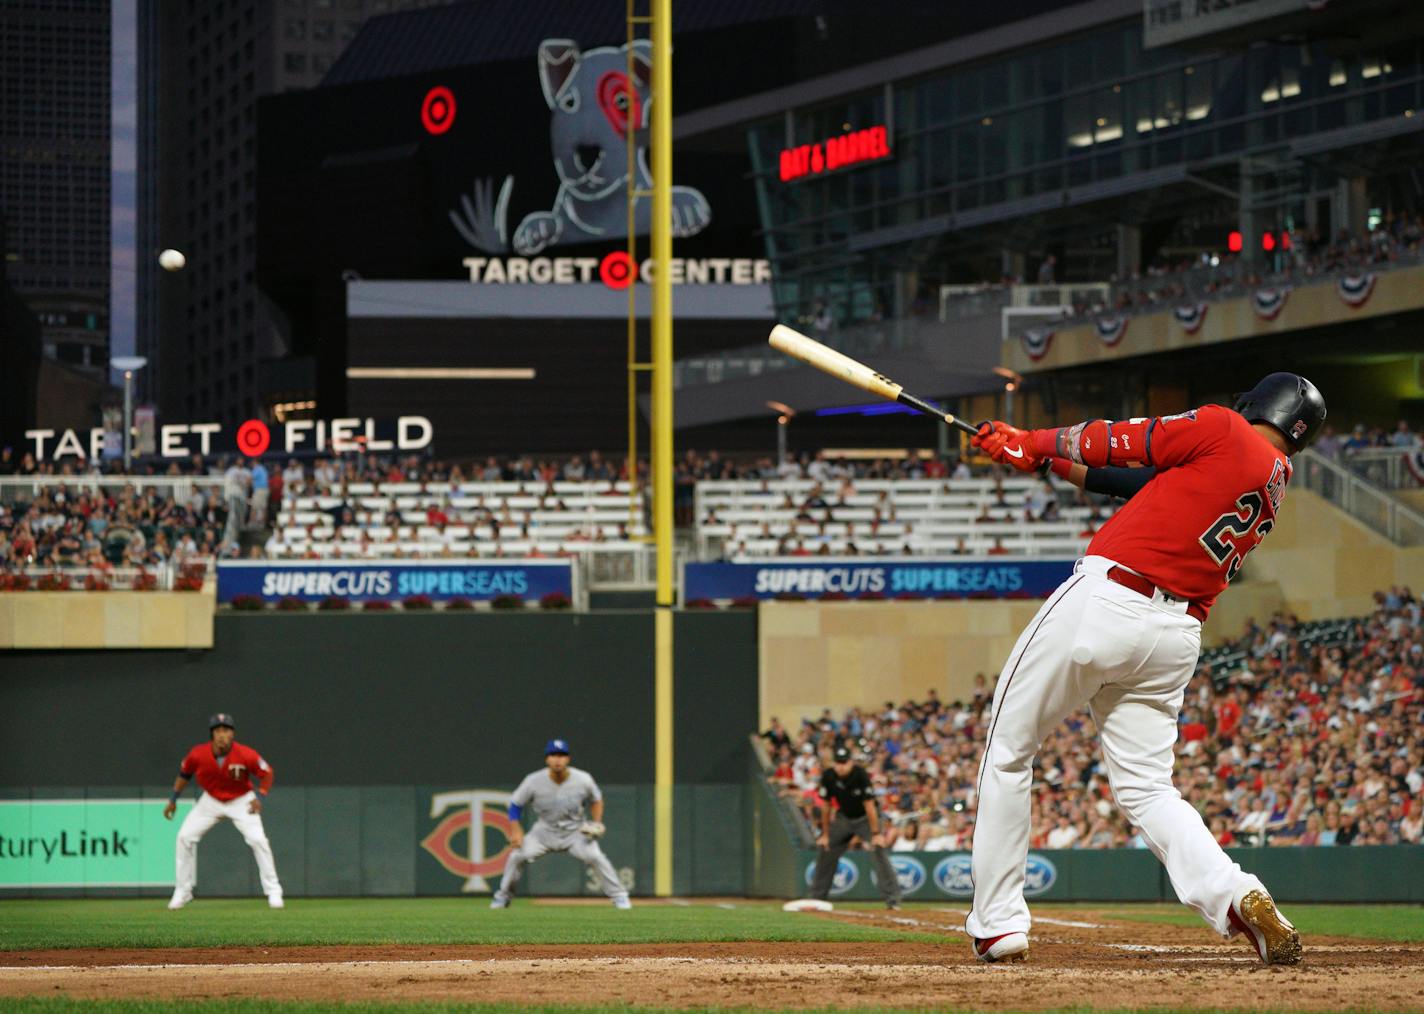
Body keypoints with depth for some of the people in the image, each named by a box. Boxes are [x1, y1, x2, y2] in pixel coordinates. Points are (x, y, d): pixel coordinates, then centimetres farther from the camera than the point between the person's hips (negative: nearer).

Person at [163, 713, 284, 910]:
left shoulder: (246, 755, -28)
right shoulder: (198, 755, -22)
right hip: (211, 801, 2)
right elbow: (184, 774, -1)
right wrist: (173, 800, -1)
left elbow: (266, 773, -11)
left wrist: (260, 797, -22)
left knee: (258, 840, -18)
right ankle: (182, 891, 6)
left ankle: (273, 891, -4)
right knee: (185, 836, -8)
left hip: (241, 802, -2)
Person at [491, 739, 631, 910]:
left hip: (576, 831, -1)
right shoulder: (534, 782, -18)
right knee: (517, 856, -16)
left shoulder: (583, 780, -16)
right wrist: (515, 831, -16)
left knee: (595, 857, -23)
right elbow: (515, 804, -5)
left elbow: (596, 800, 3)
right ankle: (503, 896, 6)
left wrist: (597, 823, -12)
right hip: (545, 830, 1)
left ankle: (619, 896, -9)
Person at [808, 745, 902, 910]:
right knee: (826, 850, 7)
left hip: (865, 818, -5)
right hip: (844, 818, 5)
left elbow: (869, 805, -27)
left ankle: (892, 899, -24)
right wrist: (825, 834, -2)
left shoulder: (860, 775, -27)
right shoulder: (828, 777, -15)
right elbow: (826, 806, -4)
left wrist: (876, 834, -28)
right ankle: (817, 896, 23)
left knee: (878, 850, -22)